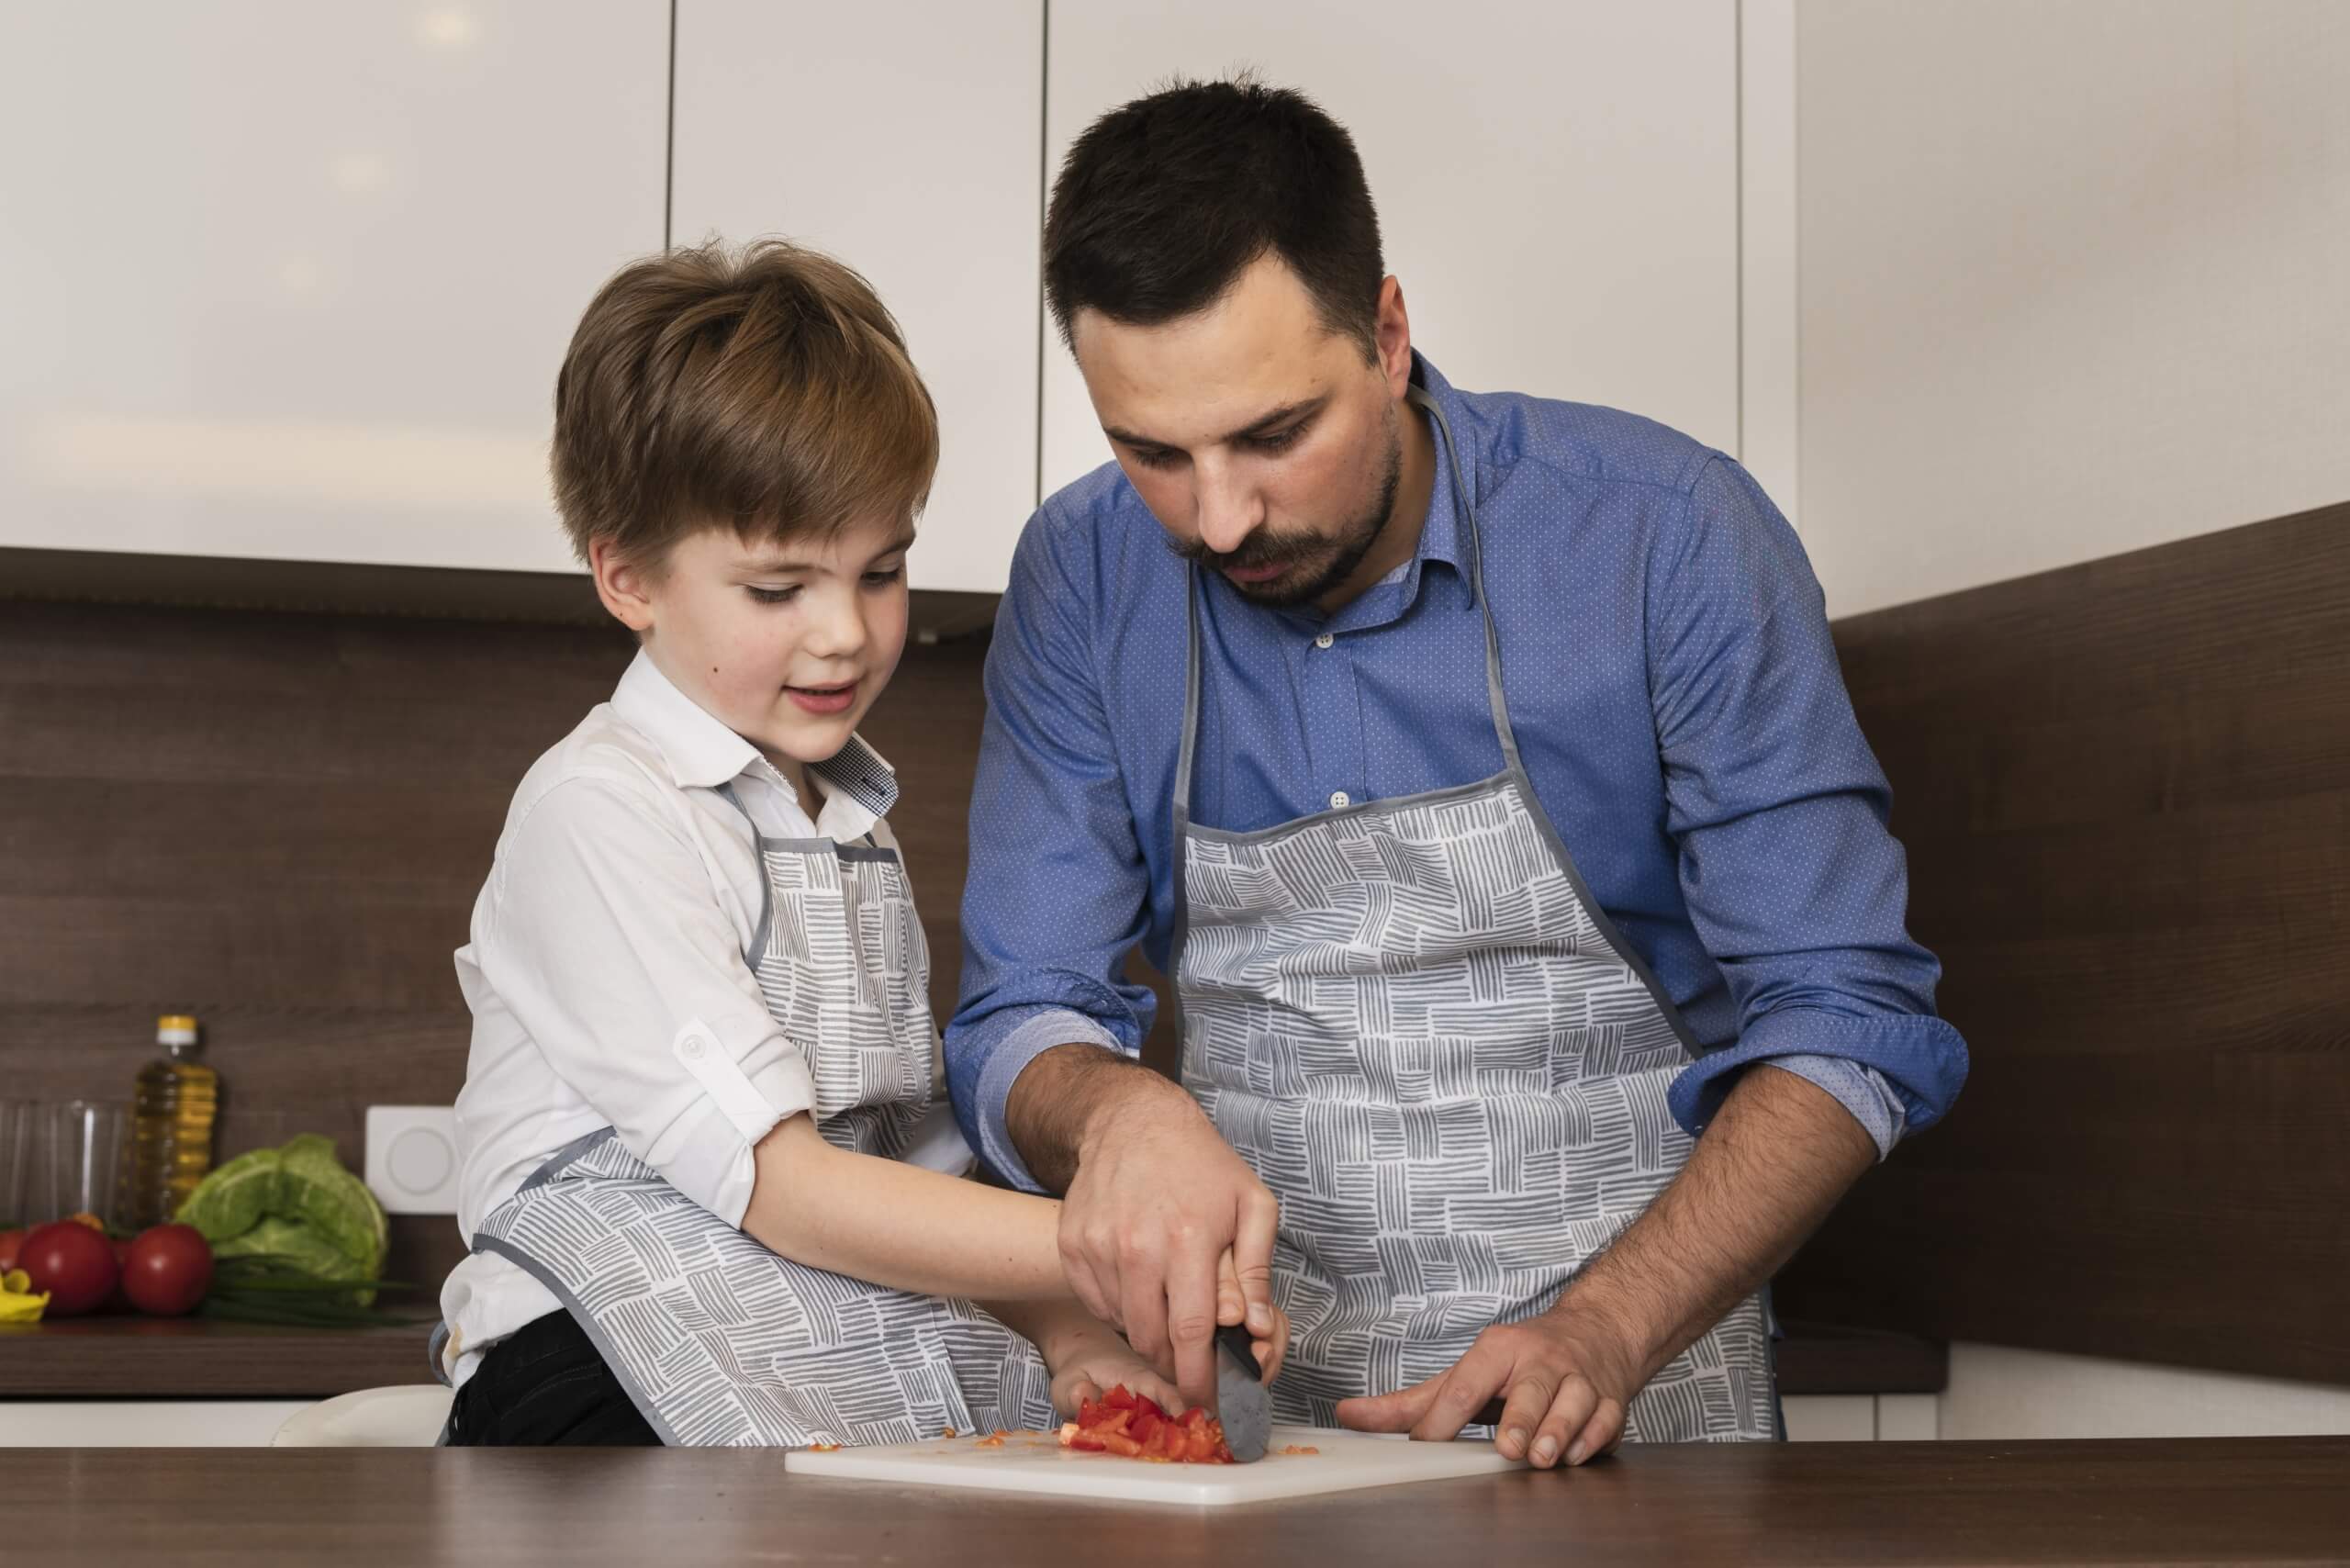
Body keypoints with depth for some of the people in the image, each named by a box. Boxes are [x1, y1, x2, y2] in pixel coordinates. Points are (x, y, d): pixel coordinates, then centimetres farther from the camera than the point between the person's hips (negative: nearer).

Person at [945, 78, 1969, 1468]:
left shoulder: (1664, 533, -8)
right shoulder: (1086, 581, 0)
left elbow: (1843, 1024, -7)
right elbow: (1019, 1027, 4)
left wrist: (1601, 1334, -21)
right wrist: (1119, 1115, -20)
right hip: (1248, 1400, 1)